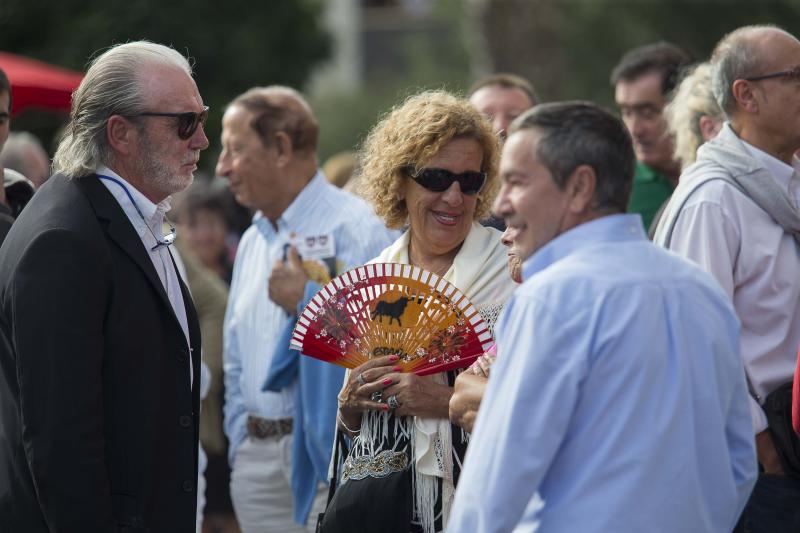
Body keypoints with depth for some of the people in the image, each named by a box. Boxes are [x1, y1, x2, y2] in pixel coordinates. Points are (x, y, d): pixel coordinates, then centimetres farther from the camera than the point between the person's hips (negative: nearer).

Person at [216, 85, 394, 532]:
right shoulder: (253, 242, 18)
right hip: (259, 458, 8)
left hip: (330, 455, -8)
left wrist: (309, 301, -17)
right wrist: (241, 441, 16)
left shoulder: (355, 228, -8)